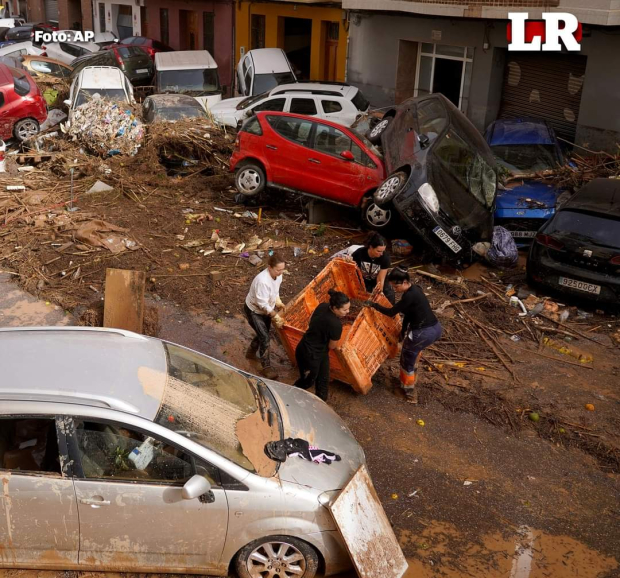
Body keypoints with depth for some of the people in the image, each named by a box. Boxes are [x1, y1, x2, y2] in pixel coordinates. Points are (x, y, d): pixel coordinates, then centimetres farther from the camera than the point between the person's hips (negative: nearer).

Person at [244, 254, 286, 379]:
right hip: (253, 311, -8)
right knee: (265, 337, -8)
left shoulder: (277, 275, -12)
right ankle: (266, 367, 6)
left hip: (266, 310, 8)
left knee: (263, 333, 21)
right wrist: (276, 317, -27)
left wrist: (279, 303, -1)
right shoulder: (262, 280, -38)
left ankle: (251, 352, 47)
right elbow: (262, 304, -33)